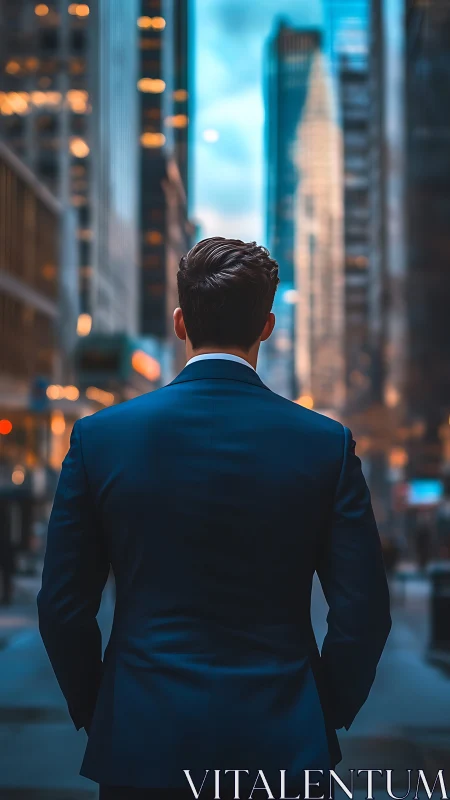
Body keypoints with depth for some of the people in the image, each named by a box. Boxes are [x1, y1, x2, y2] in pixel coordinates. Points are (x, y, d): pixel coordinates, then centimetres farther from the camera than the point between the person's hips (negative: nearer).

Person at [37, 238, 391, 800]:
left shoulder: (100, 436, -6)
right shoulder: (326, 443, -7)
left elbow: (63, 606, -2)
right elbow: (362, 611, -6)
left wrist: (93, 712, 12)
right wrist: (327, 714, 10)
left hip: (142, 740, 0)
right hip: (280, 743, 0)